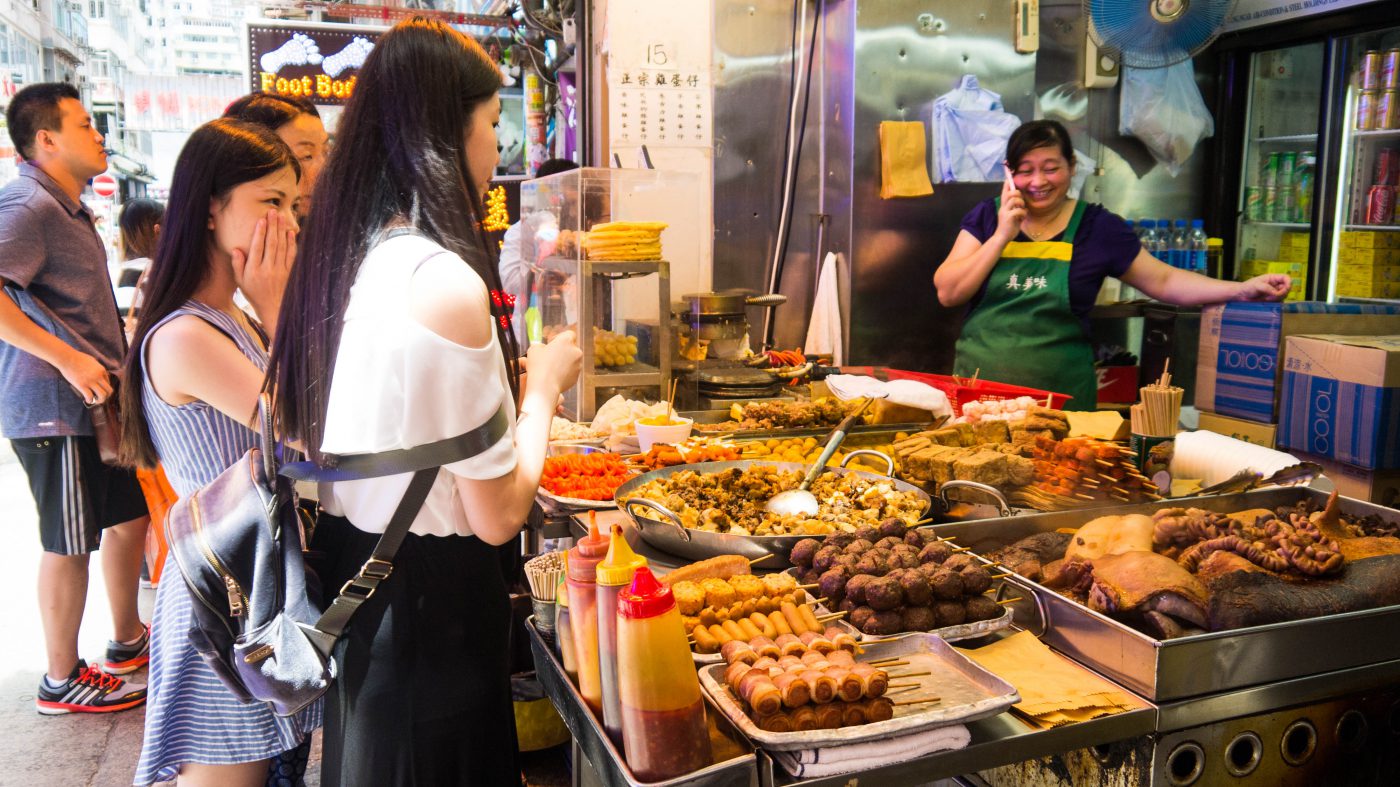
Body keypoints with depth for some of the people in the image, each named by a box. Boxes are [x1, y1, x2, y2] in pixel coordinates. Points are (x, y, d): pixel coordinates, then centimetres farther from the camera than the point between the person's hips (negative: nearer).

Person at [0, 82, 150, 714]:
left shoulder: (68, 209, 18)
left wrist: (113, 360, 23)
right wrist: (66, 358, -28)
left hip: (93, 400, 10)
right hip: (57, 406, -10)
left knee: (129, 514, 18)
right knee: (70, 543, 0)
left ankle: (127, 642, 33)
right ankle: (62, 680, 15)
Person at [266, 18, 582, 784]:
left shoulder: (342, 258, 1)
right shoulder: (446, 282, -24)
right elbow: (498, 514, -19)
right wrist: (543, 385, -6)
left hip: (354, 572, 8)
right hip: (434, 600, -8)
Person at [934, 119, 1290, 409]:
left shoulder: (1097, 226, 2)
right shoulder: (987, 216, 4)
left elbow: (1162, 281, 5)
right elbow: (947, 293, -5)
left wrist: (1243, 289, -5)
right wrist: (1002, 235, -10)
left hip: (1061, 396, 0)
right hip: (979, 394, 1)